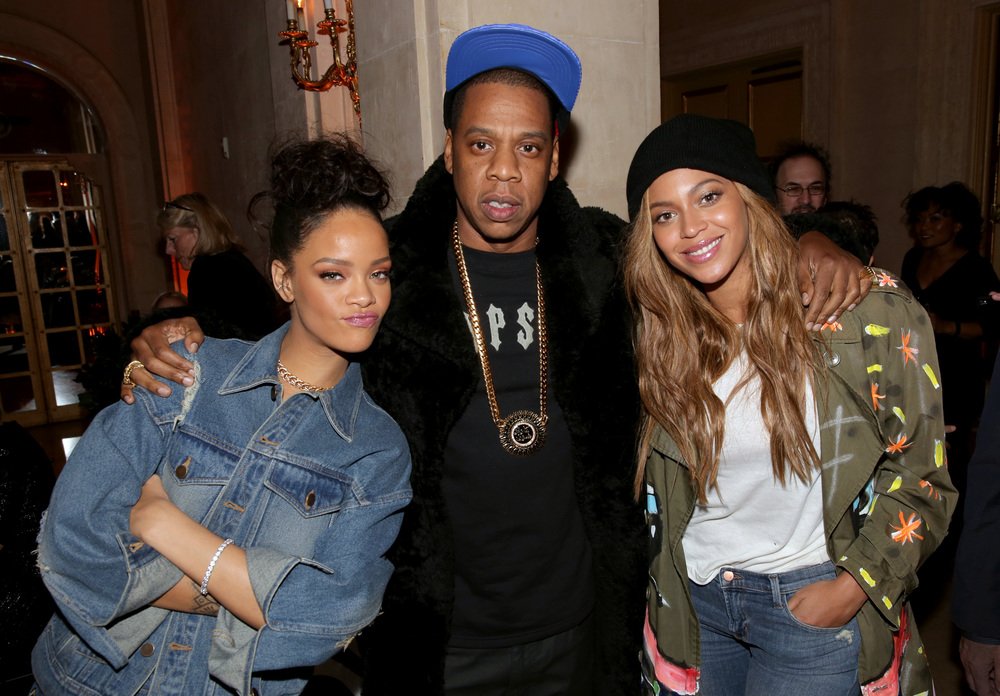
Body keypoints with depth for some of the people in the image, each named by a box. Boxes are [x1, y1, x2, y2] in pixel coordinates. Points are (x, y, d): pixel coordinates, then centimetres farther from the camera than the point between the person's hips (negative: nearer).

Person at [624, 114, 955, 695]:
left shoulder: (869, 309, -16)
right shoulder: (663, 330, -6)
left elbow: (919, 471, -8)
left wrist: (854, 587, -12)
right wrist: (665, 573, 2)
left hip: (815, 604, -3)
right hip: (692, 599, 3)